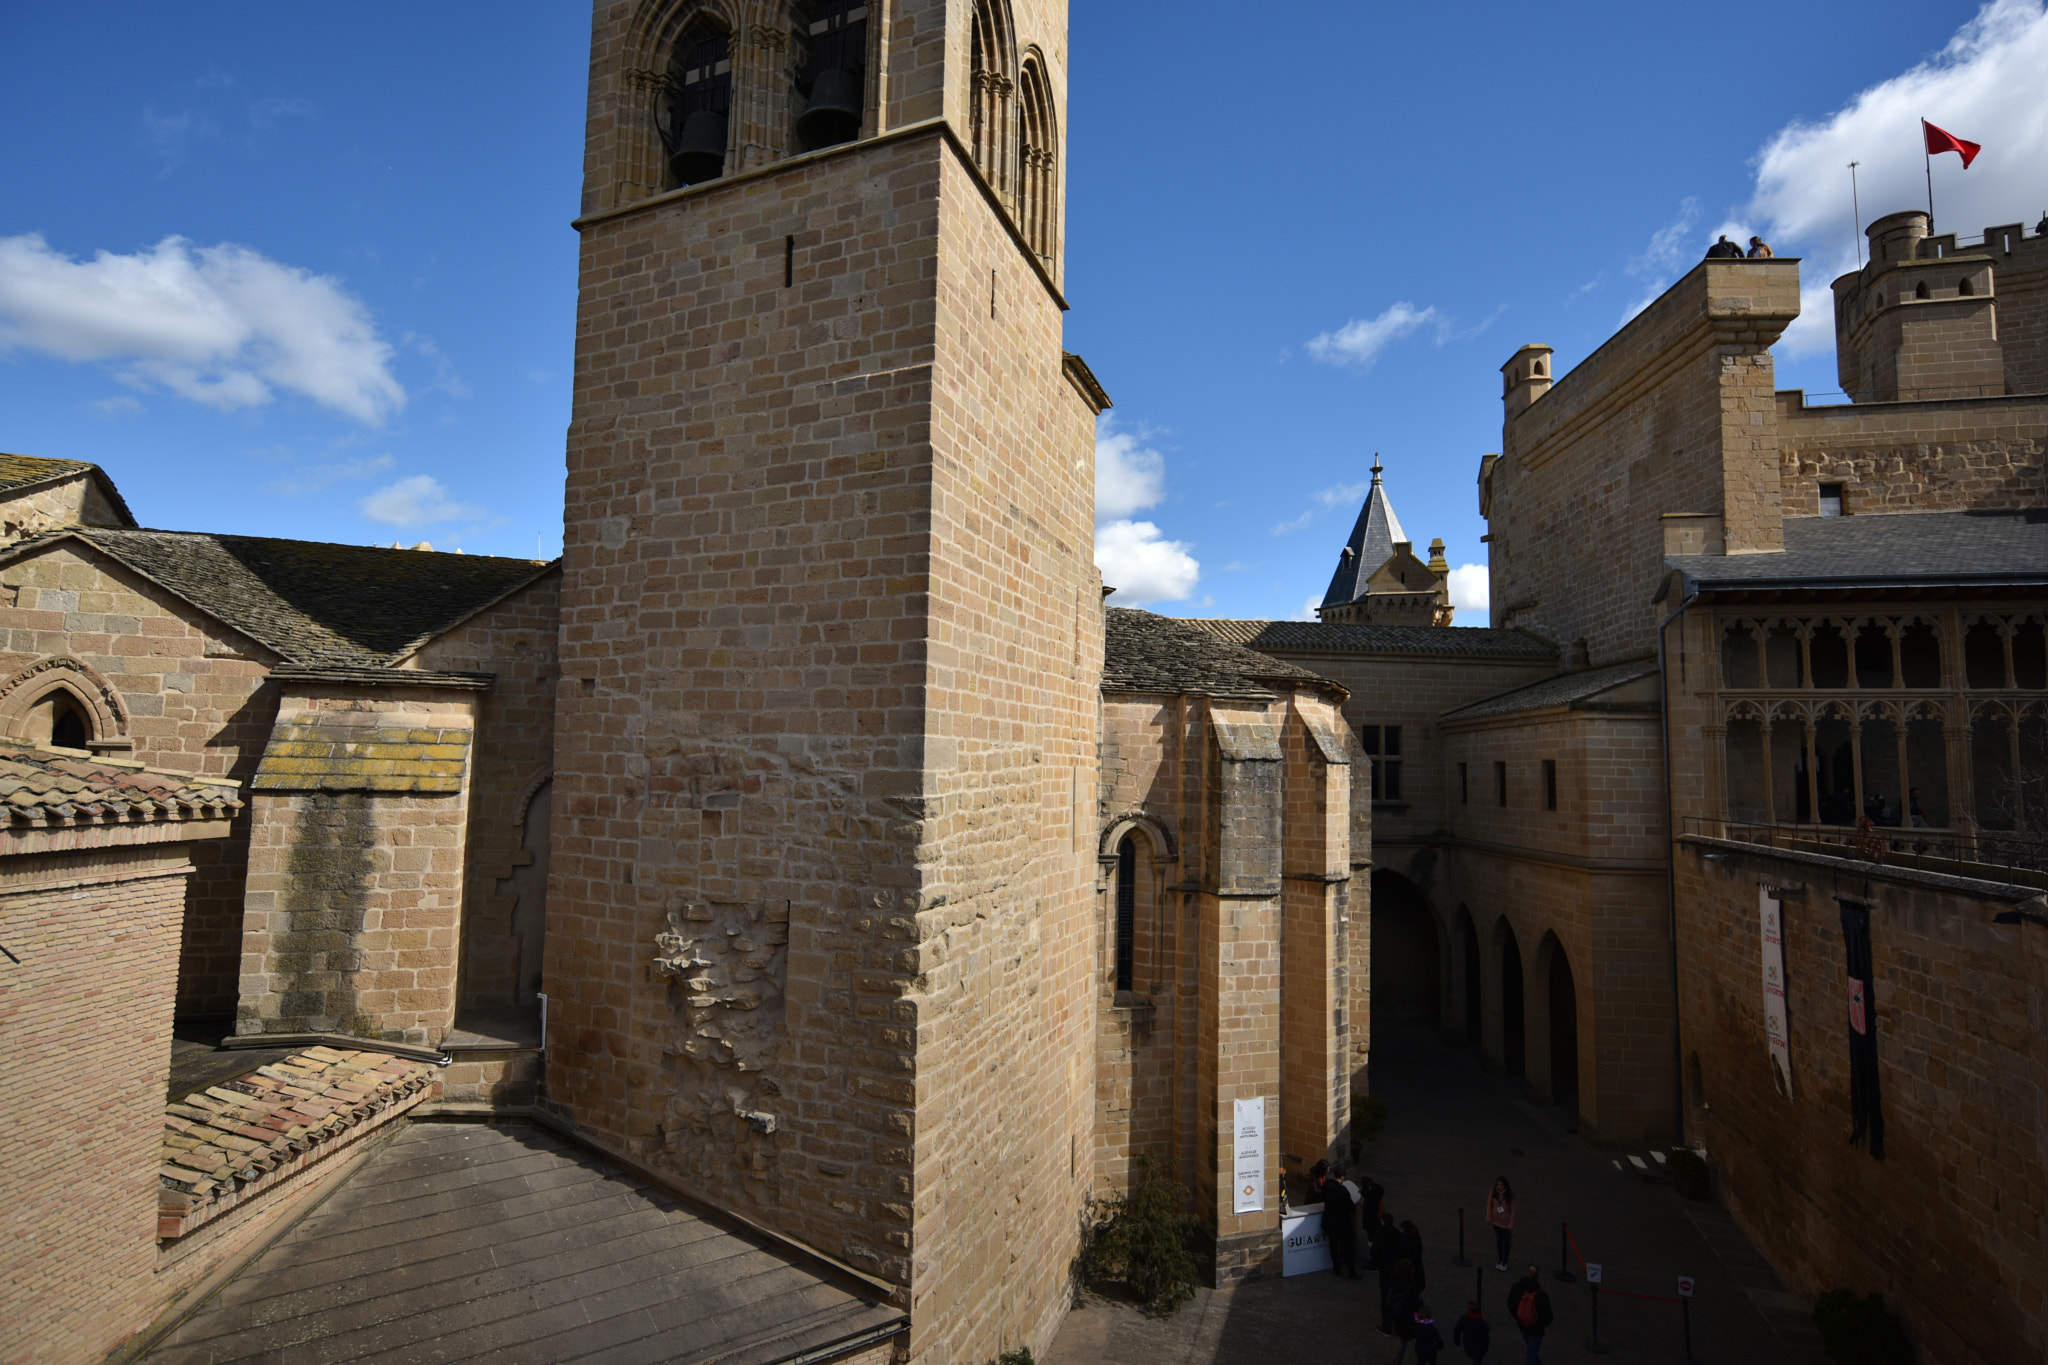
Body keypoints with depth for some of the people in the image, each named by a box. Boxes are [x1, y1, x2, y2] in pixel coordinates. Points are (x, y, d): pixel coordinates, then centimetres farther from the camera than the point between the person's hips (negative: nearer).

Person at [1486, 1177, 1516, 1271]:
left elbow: (1513, 1209, -14)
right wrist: (1489, 1217, -1)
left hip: (1506, 1222, -3)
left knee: (1506, 1242, 13)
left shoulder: (1510, 1194, -22)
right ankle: (1500, 1260, 36)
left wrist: (1511, 1223, -12)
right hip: (1497, 1221, 3)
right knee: (1499, 1240, 17)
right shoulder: (1494, 1191, -14)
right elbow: (1489, 1204, -2)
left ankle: (1505, 1262, 32)